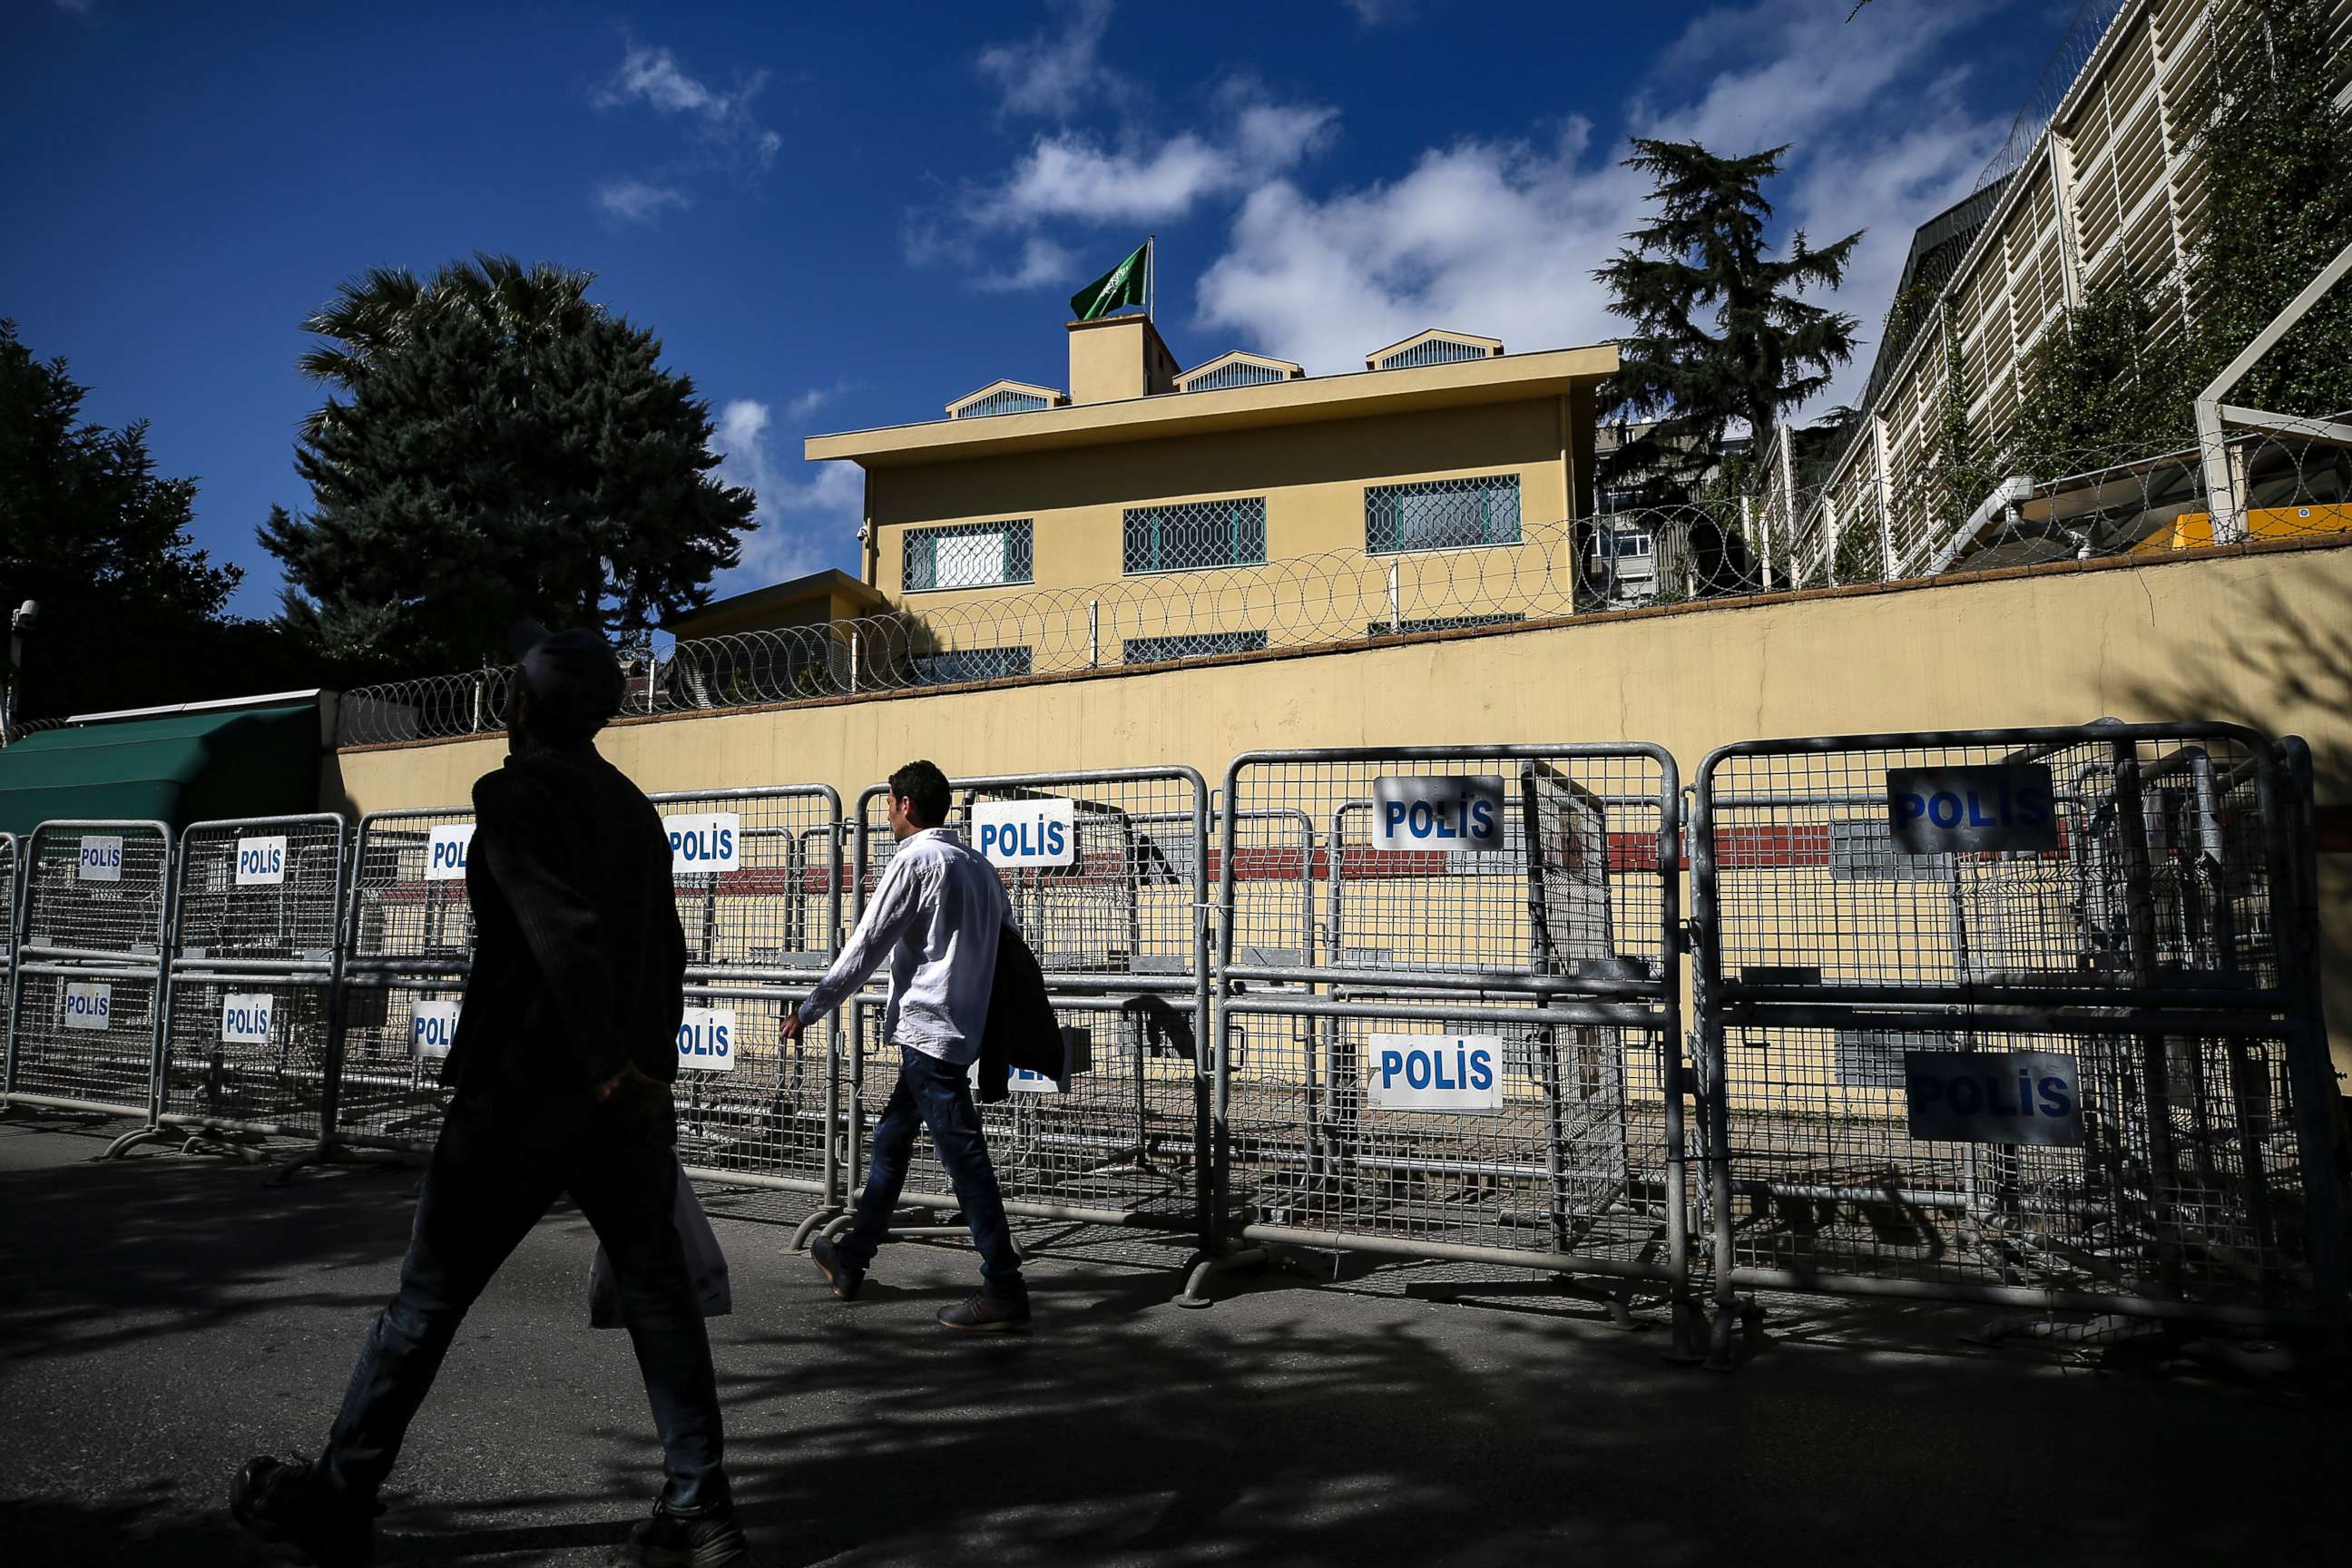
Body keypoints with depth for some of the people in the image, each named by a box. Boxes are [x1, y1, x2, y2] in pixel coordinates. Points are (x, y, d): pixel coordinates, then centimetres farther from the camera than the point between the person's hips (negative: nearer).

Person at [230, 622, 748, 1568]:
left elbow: (564, 931, -22)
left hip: (523, 1097, -6)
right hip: (632, 1092, 7)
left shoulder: (515, 792, -9)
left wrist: (611, 1068, -20)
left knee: (429, 1297, 9)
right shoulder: (634, 807, 13)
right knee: (655, 1289, 9)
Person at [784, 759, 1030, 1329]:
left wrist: (808, 1011, -1)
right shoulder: (980, 866, 13)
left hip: (926, 1028, -9)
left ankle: (1004, 1291, -1)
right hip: (962, 1029, 9)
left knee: (964, 1157, -5)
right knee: (890, 1138, 20)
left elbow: (865, 947, -9)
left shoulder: (914, 860, -10)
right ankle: (850, 1258, 32)